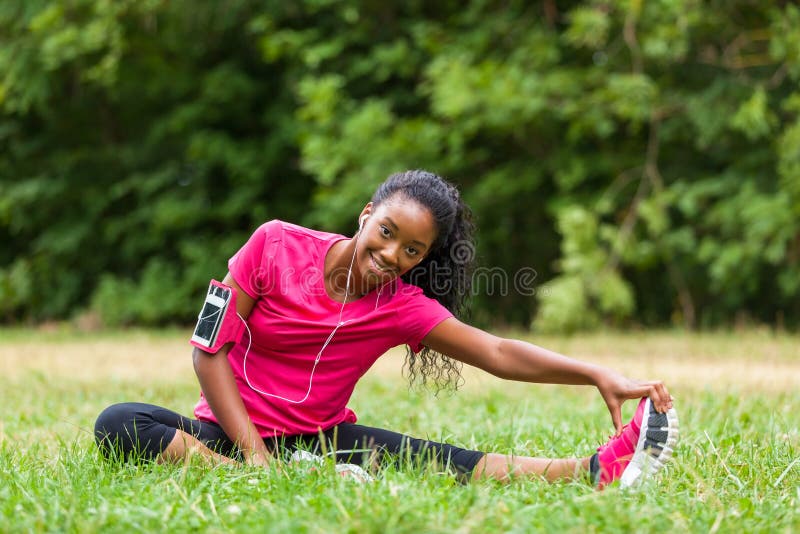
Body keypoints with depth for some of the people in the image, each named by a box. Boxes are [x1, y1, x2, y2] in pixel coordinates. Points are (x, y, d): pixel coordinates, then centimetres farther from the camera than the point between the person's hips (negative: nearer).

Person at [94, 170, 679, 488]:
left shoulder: (403, 306, -5)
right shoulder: (276, 245, -11)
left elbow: (498, 354, -12)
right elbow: (209, 349, -10)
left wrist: (596, 375, -27)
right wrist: (254, 453, -19)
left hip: (320, 438, 2)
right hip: (231, 430, -1)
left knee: (442, 462, -27)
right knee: (119, 425, -34)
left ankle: (597, 471, -38)